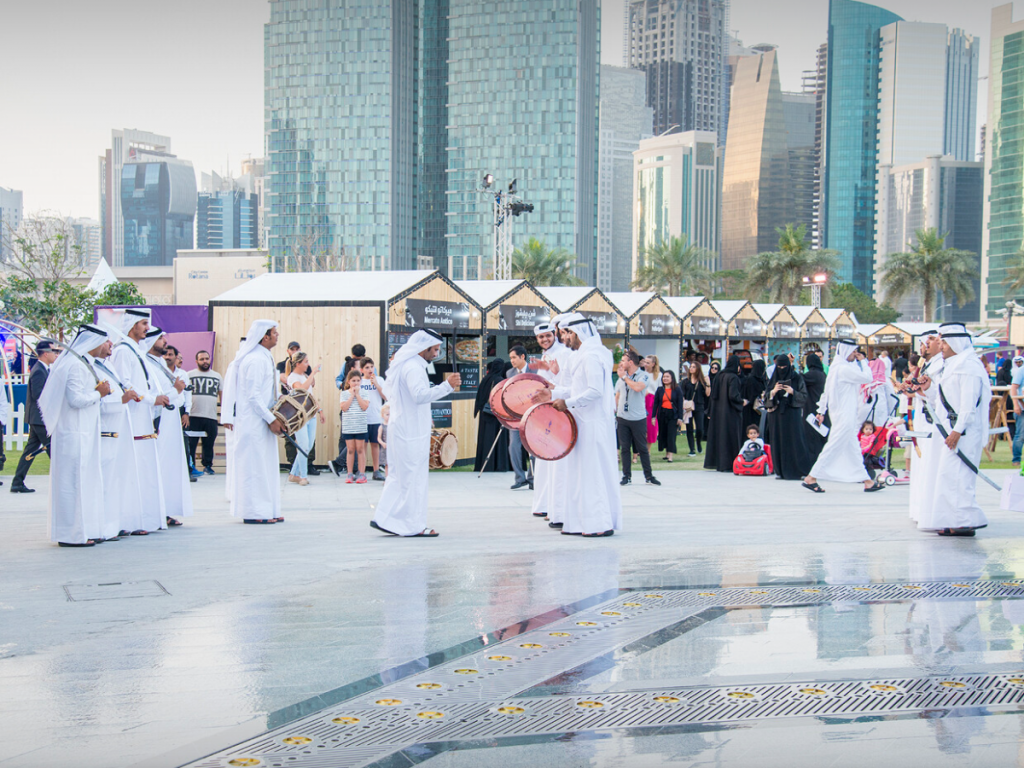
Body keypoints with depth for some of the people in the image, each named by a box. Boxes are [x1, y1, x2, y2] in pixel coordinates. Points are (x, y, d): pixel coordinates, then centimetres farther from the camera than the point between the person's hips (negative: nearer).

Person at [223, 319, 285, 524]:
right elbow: (253, 395, -20)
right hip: (254, 421, -10)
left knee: (265, 465, 11)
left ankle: (266, 510, 16)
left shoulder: (263, 358, 15)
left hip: (261, 420, 10)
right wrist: (271, 419, -19)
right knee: (255, 464, -5)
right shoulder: (255, 360, -17)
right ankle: (254, 512, -1)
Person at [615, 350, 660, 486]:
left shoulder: (643, 376, -5)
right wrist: (612, 413, 12)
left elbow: (637, 387, -25)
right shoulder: (621, 377, 11)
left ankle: (649, 476, 10)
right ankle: (627, 476, 10)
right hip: (622, 418, 4)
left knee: (642, 448, 2)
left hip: (638, 418, -4)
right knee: (624, 448, 4)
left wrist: (624, 376, -13)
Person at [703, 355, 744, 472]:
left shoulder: (719, 377, 7)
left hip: (718, 411, 7)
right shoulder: (733, 378, -14)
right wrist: (742, 402, -4)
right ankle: (727, 465, -2)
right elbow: (733, 395, -22)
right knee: (730, 437, -2)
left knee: (717, 436, 12)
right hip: (731, 413, -7)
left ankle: (714, 461, 15)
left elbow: (713, 395, 9)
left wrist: (710, 411, 13)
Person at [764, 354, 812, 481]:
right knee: (778, 442, 0)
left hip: (792, 414, -3)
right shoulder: (773, 379, 11)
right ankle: (781, 470, 4)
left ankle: (800, 471, -7)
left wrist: (792, 392, -17)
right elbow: (767, 398, 9)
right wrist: (773, 391, -11)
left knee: (795, 441, -8)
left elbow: (804, 397, -1)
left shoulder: (797, 378, 3)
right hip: (777, 414, 3)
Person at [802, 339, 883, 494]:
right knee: (834, 447, -6)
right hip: (844, 415, -10)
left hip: (847, 415, 10)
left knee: (853, 448, 11)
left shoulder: (835, 367, 12)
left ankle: (867, 481, 15)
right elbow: (867, 378, -18)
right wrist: (862, 361, -4)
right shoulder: (844, 368, -18)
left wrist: (821, 411, 19)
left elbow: (827, 391, 16)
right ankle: (811, 478, -2)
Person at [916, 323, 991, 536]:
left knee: (956, 475, -12)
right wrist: (929, 388, 7)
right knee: (947, 476, 7)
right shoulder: (952, 366, 19)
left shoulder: (969, 366, -11)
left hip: (963, 433, -10)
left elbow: (969, 403, -19)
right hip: (949, 430, 10)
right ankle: (951, 521, 9)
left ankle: (966, 521, -10)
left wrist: (958, 431, -23)